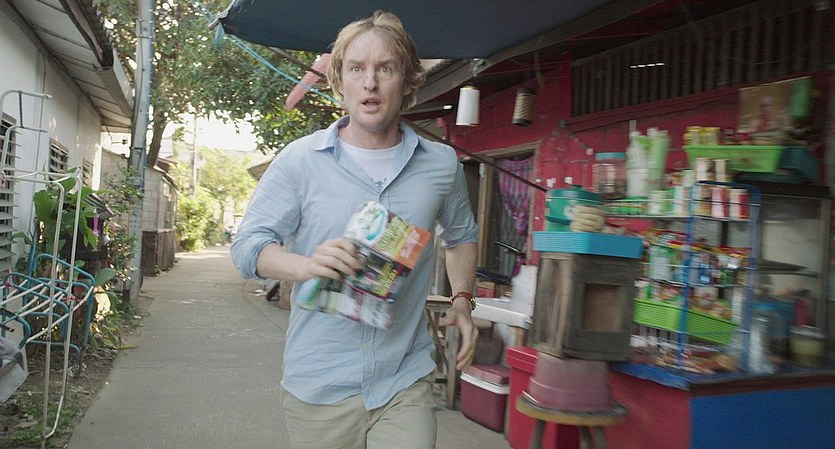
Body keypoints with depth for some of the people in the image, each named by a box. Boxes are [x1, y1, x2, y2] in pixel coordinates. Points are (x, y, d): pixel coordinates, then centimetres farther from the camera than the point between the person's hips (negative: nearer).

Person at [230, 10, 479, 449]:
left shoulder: (442, 164, 3)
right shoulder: (299, 160, -5)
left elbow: (461, 235, 21)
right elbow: (247, 244, -5)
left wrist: (462, 300, 8)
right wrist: (305, 264, -25)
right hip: (318, 386, 0)